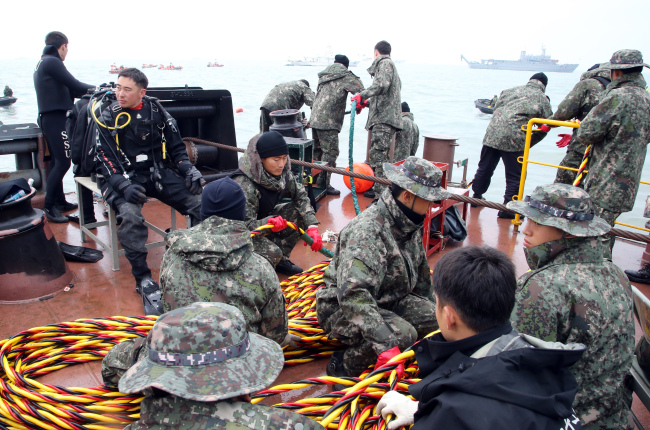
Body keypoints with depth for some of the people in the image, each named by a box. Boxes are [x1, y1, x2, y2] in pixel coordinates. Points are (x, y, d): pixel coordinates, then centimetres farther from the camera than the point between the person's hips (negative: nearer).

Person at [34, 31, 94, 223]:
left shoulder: (41, 62, 19)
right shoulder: (52, 62, -11)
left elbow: (66, 90, 17)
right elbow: (74, 86, -15)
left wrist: (89, 90, 12)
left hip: (47, 118, 11)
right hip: (56, 118, -11)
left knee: (56, 161, 14)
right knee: (63, 161, -11)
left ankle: (60, 201, 22)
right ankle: (49, 206, -9)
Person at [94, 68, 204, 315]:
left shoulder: (157, 111, 8)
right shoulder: (107, 118, 0)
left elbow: (176, 147, 12)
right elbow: (104, 160, -8)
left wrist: (189, 171, -6)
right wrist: (124, 186, -25)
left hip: (157, 173, 3)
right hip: (122, 178, -3)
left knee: (200, 202, -17)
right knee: (130, 216, -34)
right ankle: (143, 281, -23)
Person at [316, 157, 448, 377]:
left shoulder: (409, 223, 1)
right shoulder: (367, 231, -29)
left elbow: (420, 272, 18)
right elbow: (353, 294, -39)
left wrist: (431, 308, 22)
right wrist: (385, 344, -43)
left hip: (388, 301, 9)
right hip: (342, 307, -9)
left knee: (434, 317, -11)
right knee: (402, 334, -30)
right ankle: (342, 365, -7)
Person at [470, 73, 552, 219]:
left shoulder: (510, 91, 18)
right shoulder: (542, 99, 8)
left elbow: (496, 108, 21)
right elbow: (545, 127, 9)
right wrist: (528, 144, 18)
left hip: (492, 134, 5)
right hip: (514, 140, -5)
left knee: (485, 168, 19)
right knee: (514, 176, 4)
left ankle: (477, 196, 32)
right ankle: (507, 209, 5)